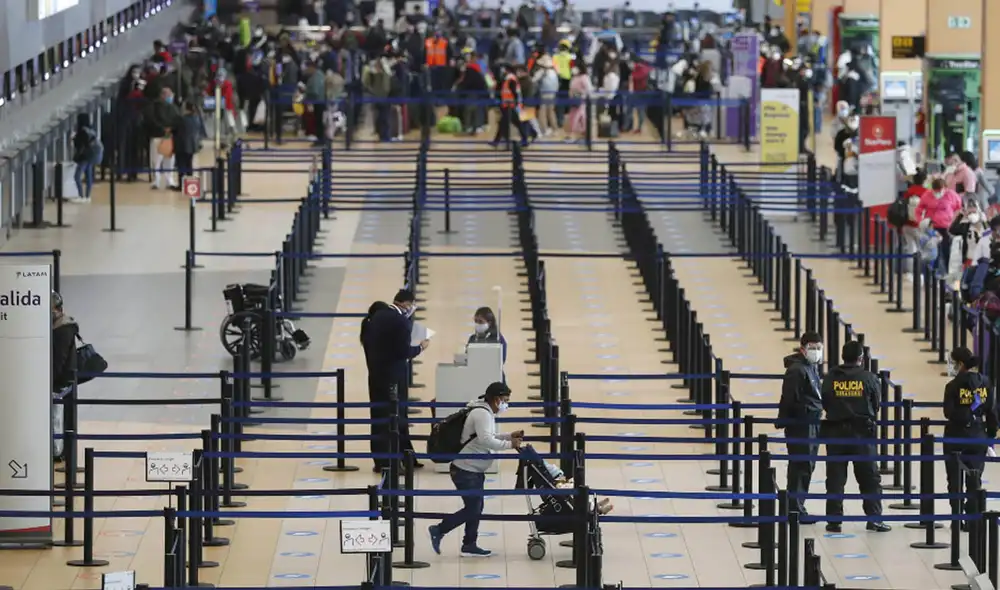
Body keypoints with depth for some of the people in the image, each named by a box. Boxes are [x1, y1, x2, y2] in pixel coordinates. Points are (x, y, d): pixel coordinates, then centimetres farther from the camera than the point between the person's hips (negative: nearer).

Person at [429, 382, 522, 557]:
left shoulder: (486, 413, 13)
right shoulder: (482, 414, -20)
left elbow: (489, 437, 25)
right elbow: (486, 440, -32)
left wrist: (509, 436, 13)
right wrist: (509, 444, -26)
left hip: (475, 470, 11)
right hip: (466, 471, -11)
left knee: (476, 508, 12)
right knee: (472, 509, -7)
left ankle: (470, 546, 18)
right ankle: (438, 531, 5)